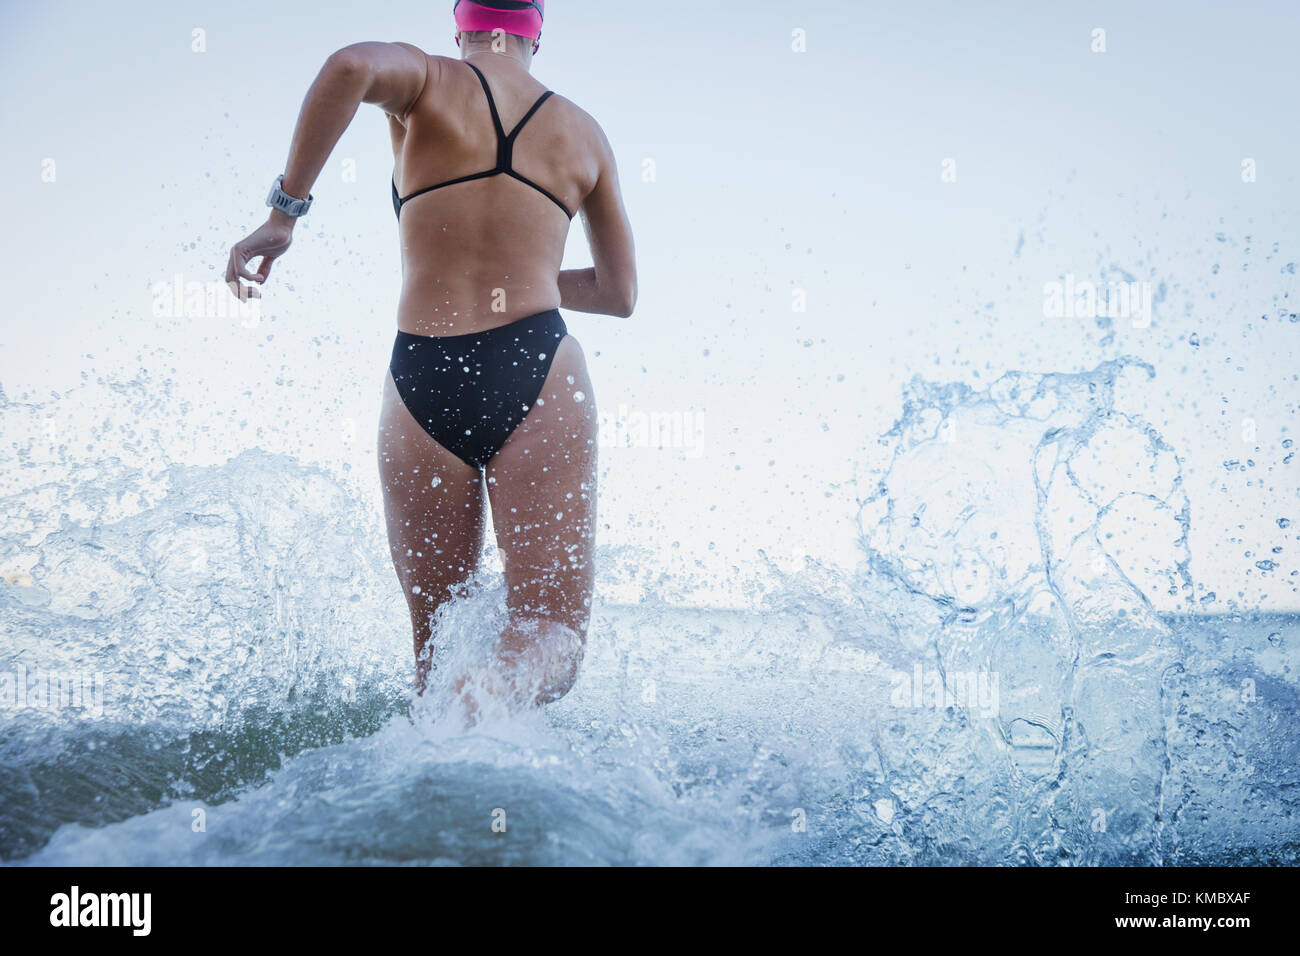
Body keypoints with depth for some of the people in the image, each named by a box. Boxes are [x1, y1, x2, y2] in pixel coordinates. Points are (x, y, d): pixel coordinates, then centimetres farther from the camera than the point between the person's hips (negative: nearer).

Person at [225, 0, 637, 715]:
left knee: (440, 637, 14)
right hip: (538, 375, 0)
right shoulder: (582, 133, 16)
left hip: (422, 385, 0)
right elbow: (619, 294, 22)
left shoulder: (429, 81, 8)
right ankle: (502, 687, -39)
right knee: (553, 631, -6)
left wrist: (284, 209, -11)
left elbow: (352, 66, -18)